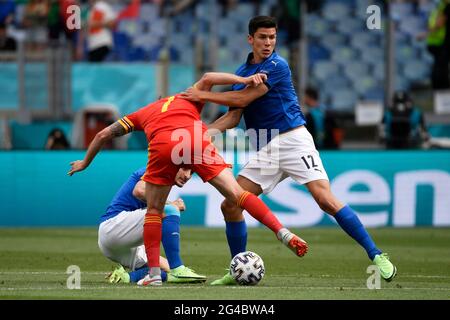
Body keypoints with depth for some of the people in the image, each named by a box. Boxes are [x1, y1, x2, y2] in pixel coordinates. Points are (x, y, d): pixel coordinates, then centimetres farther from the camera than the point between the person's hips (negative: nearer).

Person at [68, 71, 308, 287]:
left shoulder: (142, 113, 41)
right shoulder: (189, 99, 39)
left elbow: (104, 135, 42)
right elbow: (207, 79, 18)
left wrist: (85, 163, 54)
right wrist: (245, 80, 11)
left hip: (162, 145, 0)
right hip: (195, 140, 0)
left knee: (154, 211, 17)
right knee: (236, 194, 2)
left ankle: (154, 274, 11)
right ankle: (283, 233, -8)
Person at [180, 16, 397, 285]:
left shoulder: (277, 65, -9)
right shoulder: (242, 72, 14)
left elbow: (243, 99, -13)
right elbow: (234, 116, 14)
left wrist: (203, 95, -6)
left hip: (292, 139, -7)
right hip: (264, 151, 7)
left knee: (326, 200, -19)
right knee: (230, 206, 0)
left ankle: (377, 256, -17)